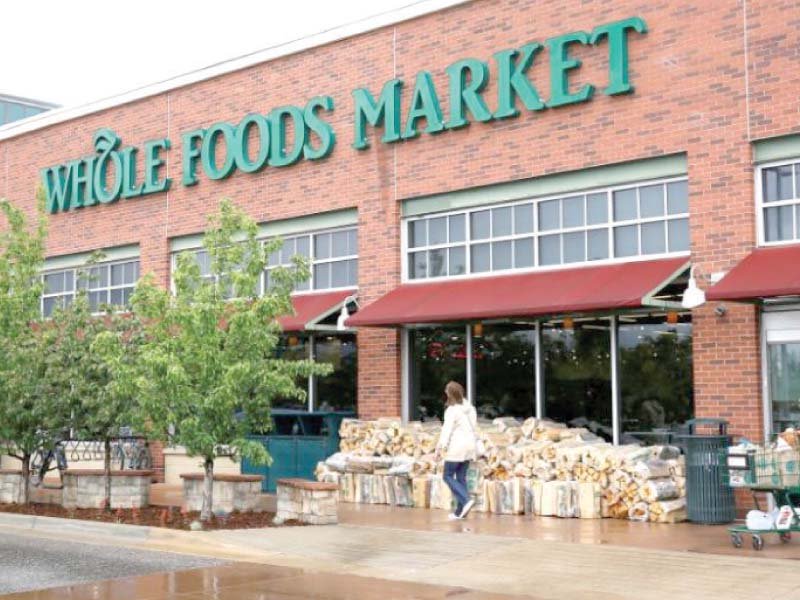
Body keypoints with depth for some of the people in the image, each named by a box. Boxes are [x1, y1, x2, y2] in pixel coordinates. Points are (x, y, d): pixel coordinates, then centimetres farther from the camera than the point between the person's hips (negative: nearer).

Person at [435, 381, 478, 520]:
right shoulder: (470, 408, 10)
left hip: (457, 446, -8)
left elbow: (447, 430, -16)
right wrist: (473, 444, 20)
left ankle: (466, 500, -14)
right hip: (469, 446, 8)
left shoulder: (452, 410, -14)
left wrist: (440, 447, -14)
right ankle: (460, 511, 10)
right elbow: (474, 427, 13)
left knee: (448, 476, 3)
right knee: (461, 477, 11)